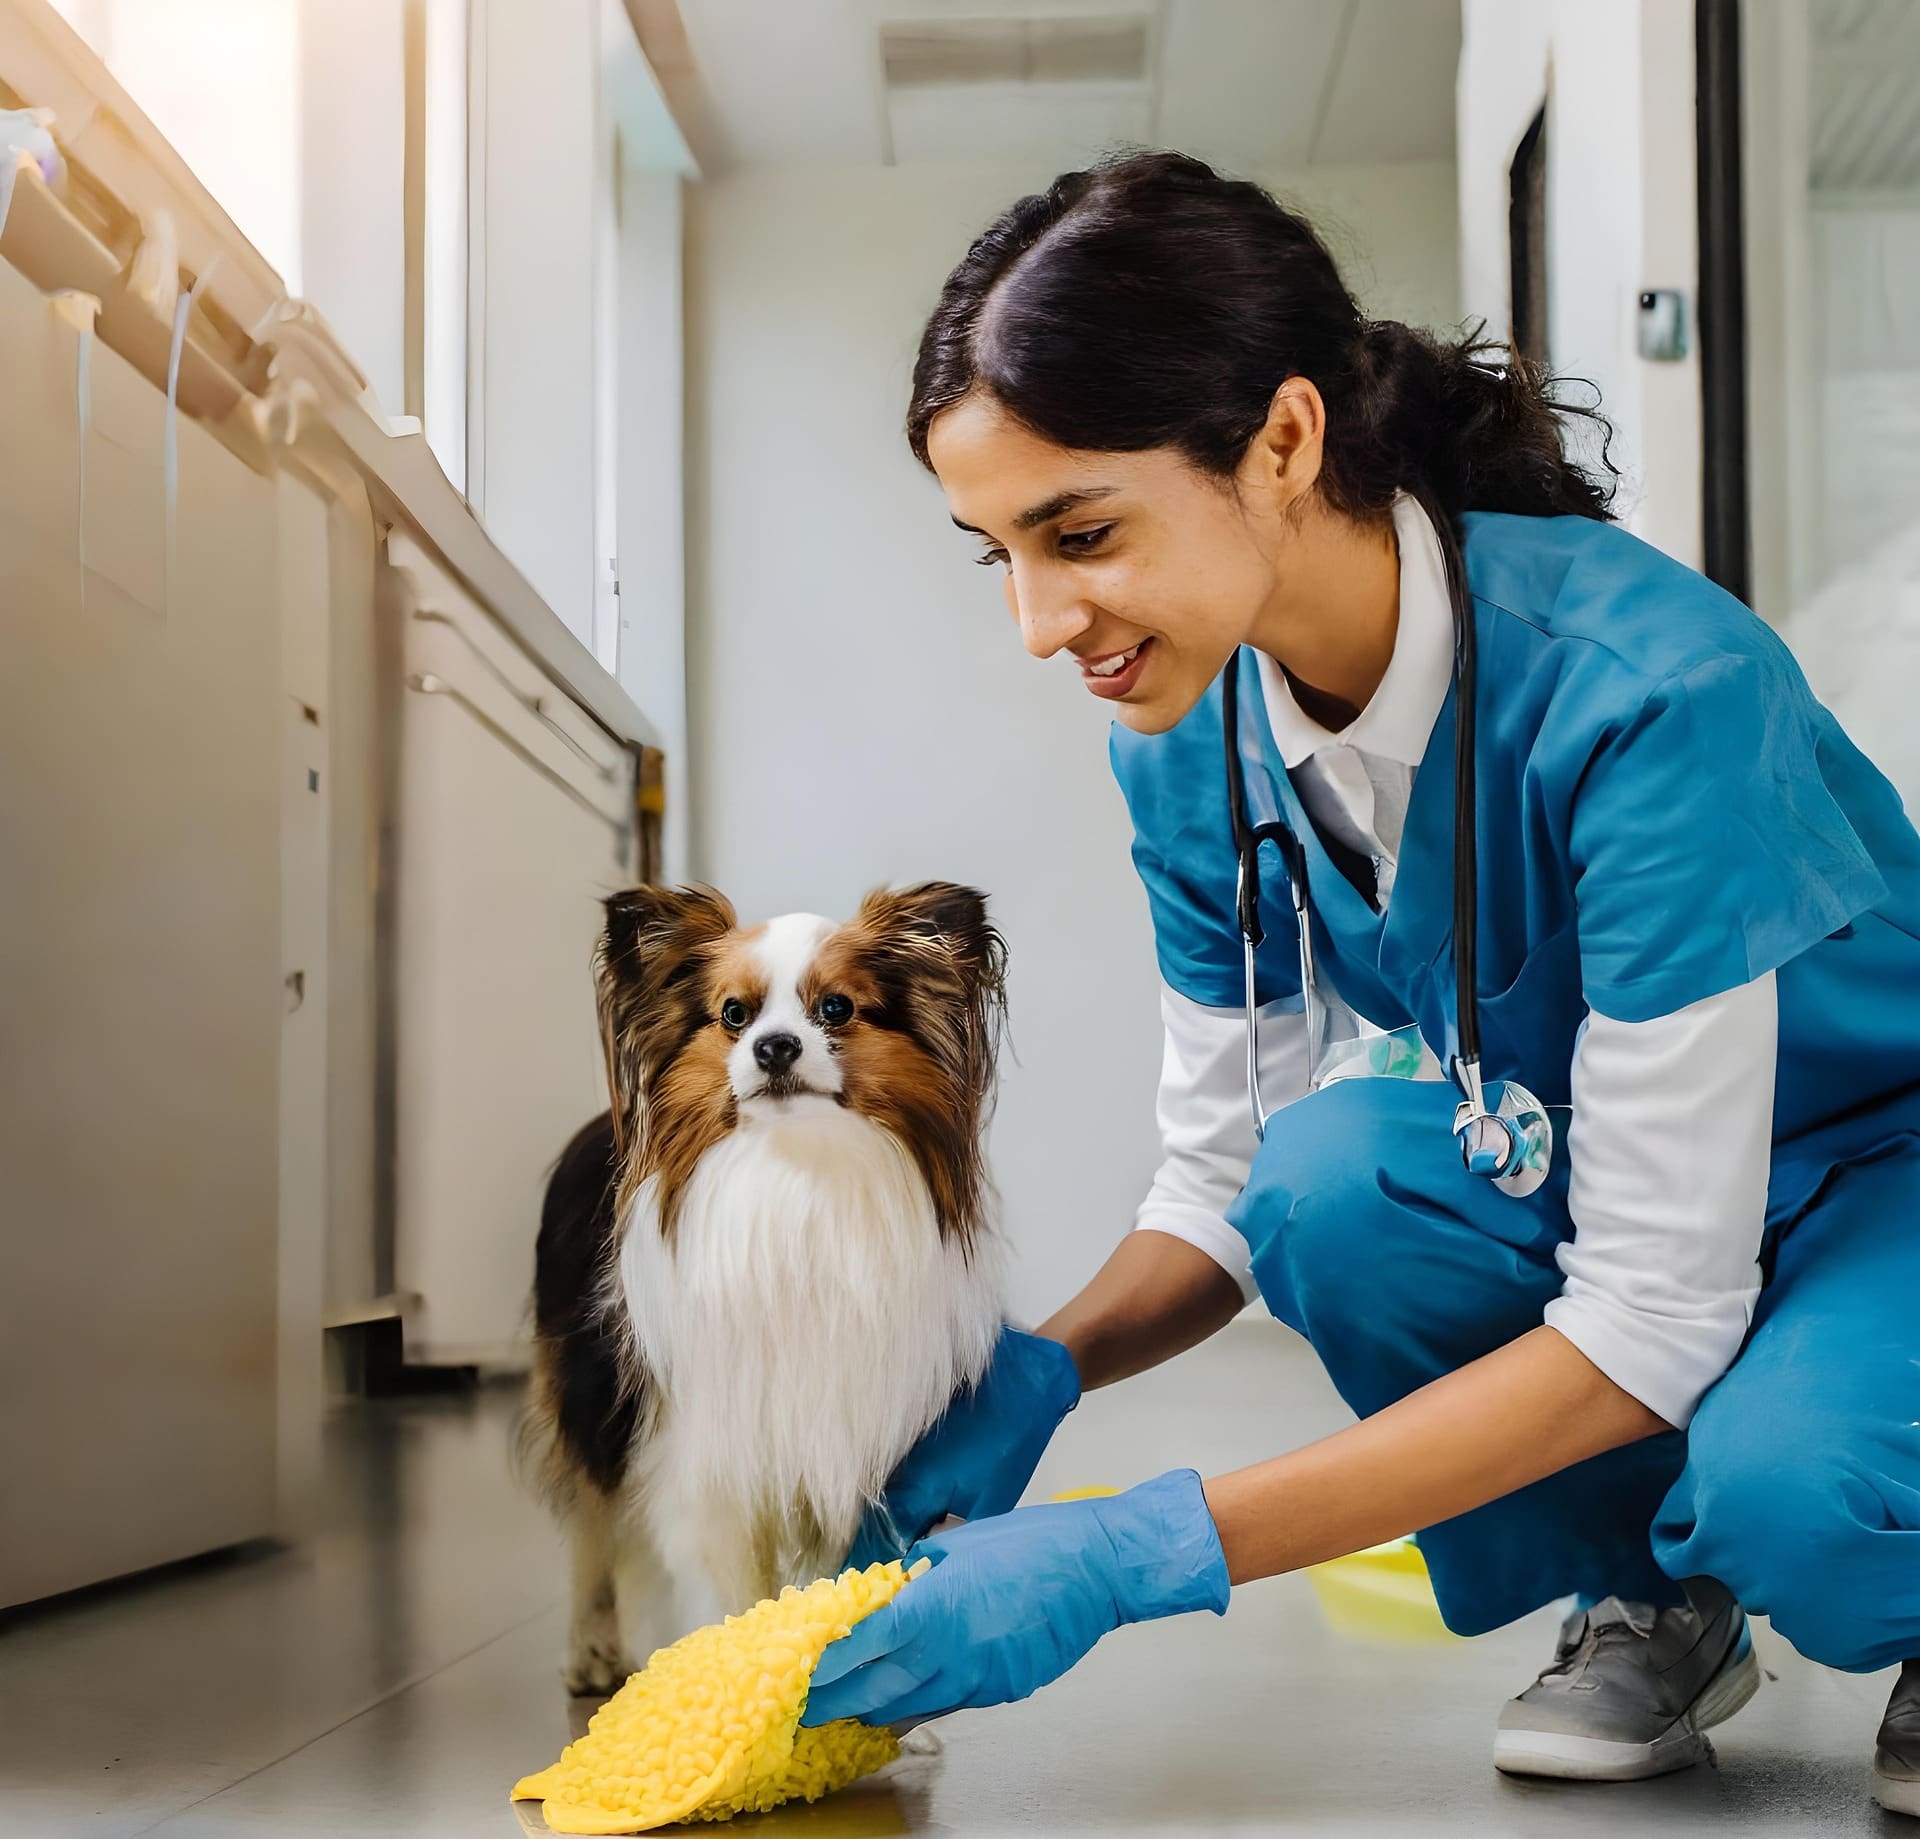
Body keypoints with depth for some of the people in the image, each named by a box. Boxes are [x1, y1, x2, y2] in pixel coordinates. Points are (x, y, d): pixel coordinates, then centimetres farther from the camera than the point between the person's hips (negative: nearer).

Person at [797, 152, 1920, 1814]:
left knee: (1782, 1490, -37)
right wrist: (1033, 1380, -25)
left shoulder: (1647, 689, -33)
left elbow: (1653, 1319, -33)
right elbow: (1226, 1181, -2)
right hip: (1563, 1176, 6)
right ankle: (1646, 1603, -1)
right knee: (1332, 1168, -27)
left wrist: (1134, 1556, -36)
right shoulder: (1188, 743, -13)